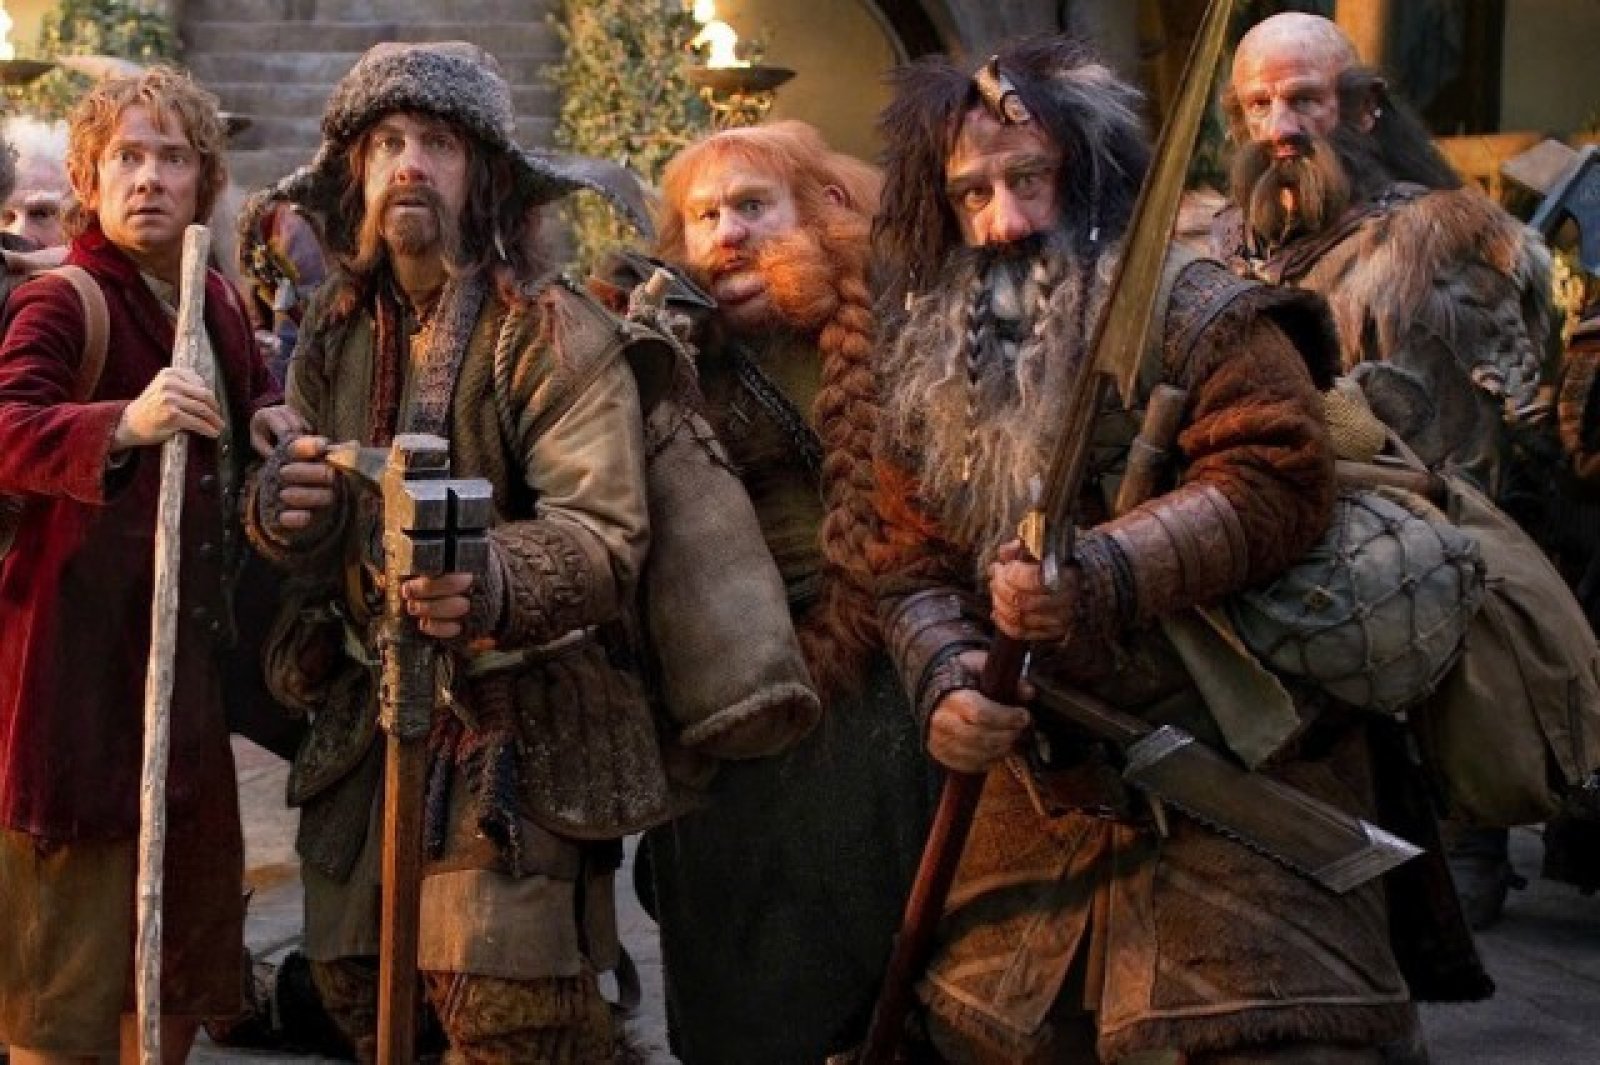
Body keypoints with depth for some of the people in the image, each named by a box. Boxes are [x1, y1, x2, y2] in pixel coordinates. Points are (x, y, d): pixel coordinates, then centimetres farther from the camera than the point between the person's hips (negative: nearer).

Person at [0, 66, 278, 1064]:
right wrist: (124, 424, -45)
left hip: (192, 655, 8)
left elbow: (258, 405, 27)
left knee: (196, 927, 17)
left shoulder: (221, 304, 12)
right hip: (80, 660, -8)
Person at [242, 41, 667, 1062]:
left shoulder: (555, 332, -11)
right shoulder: (337, 333, 7)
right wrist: (280, 511, -15)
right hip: (369, 710, 6)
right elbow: (304, 536, 10)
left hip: (521, 720, -6)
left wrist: (492, 584, -42)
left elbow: (605, 535, -22)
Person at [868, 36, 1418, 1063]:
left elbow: (1278, 478, -22)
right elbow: (915, 571, 6)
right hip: (1046, 781, 6)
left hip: (1237, 772, -6)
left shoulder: (1190, 314, -10)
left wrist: (1098, 574, -31)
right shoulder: (931, 376, 8)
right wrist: (946, 683, -15)